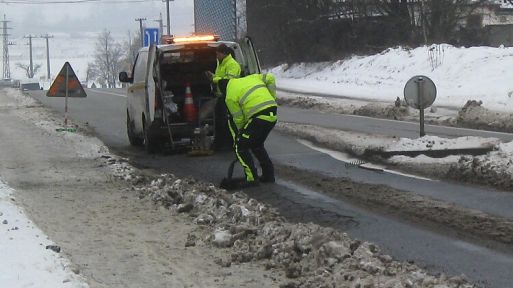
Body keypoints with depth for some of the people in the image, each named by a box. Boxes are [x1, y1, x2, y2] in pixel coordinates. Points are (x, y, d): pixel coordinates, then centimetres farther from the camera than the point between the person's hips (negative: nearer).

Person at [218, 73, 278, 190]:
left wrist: (242, 132, 22)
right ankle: (269, 175, 24)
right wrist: (272, 98, 17)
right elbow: (270, 78, 13)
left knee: (240, 146, 3)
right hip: (273, 114, 8)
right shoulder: (251, 78, 20)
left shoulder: (230, 97, 3)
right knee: (257, 145, 25)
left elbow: (239, 119, 6)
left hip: (259, 117, -8)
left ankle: (251, 178, -3)